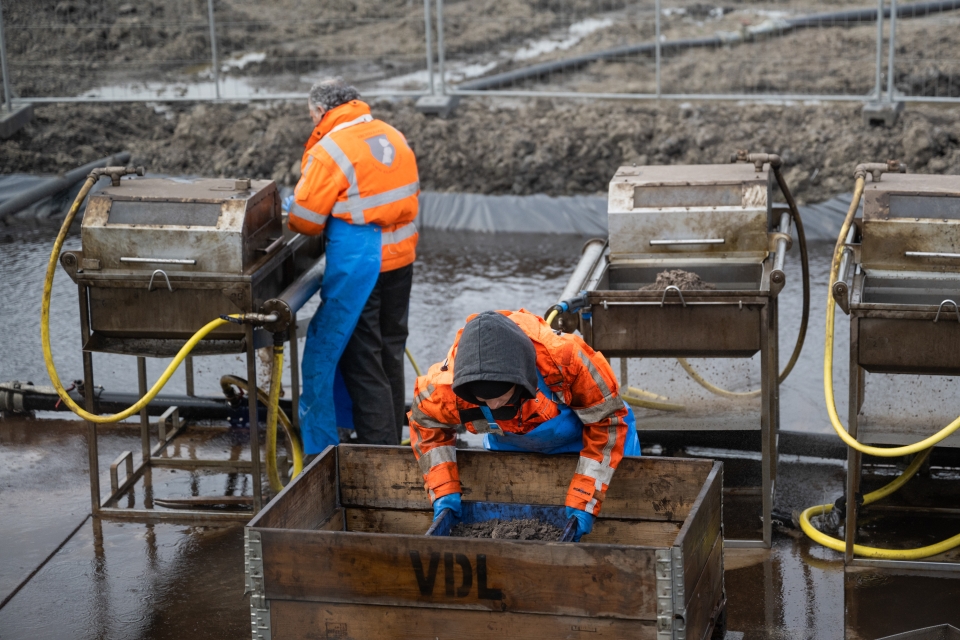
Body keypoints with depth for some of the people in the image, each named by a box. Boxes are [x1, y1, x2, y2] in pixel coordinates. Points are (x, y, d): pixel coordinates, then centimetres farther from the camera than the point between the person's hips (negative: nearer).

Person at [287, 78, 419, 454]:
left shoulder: (329, 151, -15)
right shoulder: (394, 137, 8)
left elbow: (305, 220, -13)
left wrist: (289, 210, 9)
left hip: (358, 265, -8)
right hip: (401, 257, 8)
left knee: (359, 356, 1)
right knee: (390, 349, 18)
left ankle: (377, 443, 2)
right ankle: (391, 434, 29)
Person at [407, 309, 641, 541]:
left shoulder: (565, 358, -43)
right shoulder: (447, 386, -36)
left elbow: (607, 421, -26)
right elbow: (427, 426, -10)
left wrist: (584, 503, -27)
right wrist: (444, 493, -18)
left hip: (580, 438, -2)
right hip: (510, 448, 2)